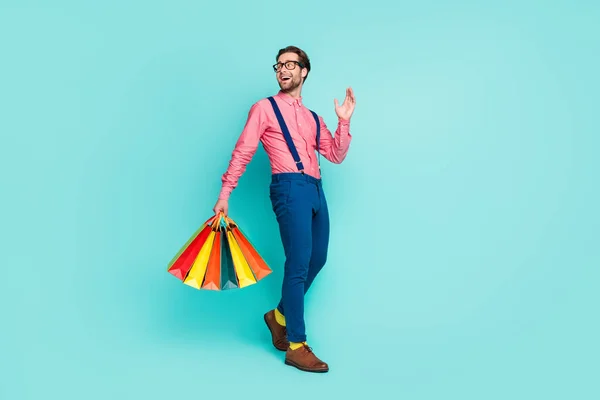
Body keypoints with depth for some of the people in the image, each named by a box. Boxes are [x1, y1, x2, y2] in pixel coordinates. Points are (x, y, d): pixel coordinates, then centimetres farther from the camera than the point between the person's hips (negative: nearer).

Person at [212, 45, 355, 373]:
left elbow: (336, 155, 15)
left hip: (316, 190, 7)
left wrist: (344, 122, 4)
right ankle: (296, 347, -1)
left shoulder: (313, 118, 23)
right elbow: (242, 152, -1)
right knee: (298, 264, -10)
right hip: (290, 187, -7)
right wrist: (224, 193, -8)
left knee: (317, 260, 11)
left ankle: (280, 315, 30)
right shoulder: (264, 108, 6)